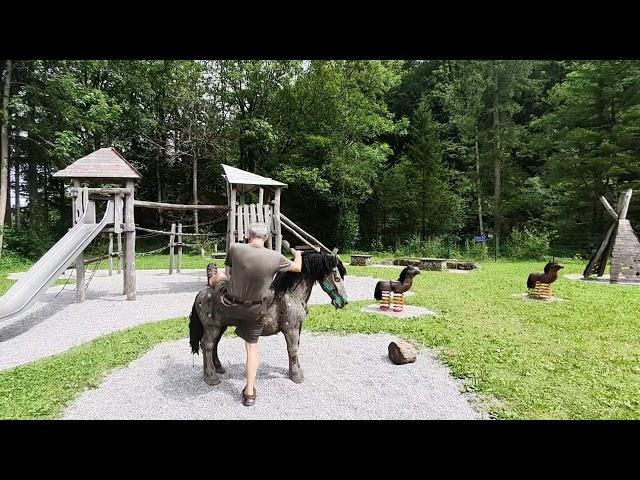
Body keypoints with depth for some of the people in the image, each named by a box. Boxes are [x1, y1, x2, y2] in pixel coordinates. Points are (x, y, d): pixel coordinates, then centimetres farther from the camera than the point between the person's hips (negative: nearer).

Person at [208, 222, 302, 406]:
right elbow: (297, 268, 2)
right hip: (255, 311, 0)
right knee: (252, 347, 18)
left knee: (218, 273, 28)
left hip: (229, 307, 0)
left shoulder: (235, 248, -18)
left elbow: (228, 272, 0)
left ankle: (211, 282, 65)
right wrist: (298, 254, 24)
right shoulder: (275, 257, -16)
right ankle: (249, 393, 25)